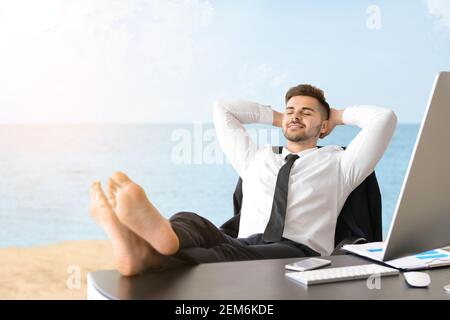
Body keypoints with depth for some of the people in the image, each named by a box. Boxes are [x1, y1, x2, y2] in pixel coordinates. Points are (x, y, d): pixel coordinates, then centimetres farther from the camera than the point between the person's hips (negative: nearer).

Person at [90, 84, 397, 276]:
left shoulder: (337, 164, 22)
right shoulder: (256, 158, 32)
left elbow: (384, 118, 12)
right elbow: (222, 108, 37)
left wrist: (340, 115, 29)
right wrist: (276, 117, 39)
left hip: (299, 254, -3)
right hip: (243, 249, 3)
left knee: (239, 255, -39)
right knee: (191, 223, -30)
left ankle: (150, 253, -68)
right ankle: (141, 248, -66)